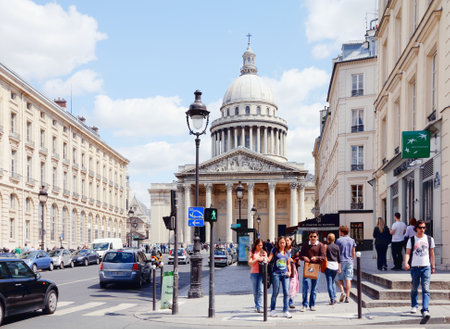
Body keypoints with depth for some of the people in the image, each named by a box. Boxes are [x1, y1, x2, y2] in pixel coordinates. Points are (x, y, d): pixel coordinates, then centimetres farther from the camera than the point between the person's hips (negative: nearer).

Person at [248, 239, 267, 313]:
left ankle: (259, 307, -13)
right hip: (254, 273, 0)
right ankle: (256, 306, 17)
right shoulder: (252, 253, 6)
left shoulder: (264, 252, 12)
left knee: (260, 290, -10)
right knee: (255, 291, 4)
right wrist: (257, 259, -13)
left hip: (262, 273, 0)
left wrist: (264, 260, -7)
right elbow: (250, 263, -1)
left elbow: (266, 261, 15)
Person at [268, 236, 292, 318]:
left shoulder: (287, 252, 13)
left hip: (285, 274, 3)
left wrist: (289, 271, 5)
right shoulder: (275, 250, 2)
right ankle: (272, 310, 14)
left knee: (286, 292, -3)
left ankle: (285, 311, 4)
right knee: (275, 293, 2)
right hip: (276, 273, -3)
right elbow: (269, 259, -5)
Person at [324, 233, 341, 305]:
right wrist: (339, 268, 13)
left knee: (329, 283, 1)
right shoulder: (337, 247, 5)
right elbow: (339, 258, 7)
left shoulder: (326, 246, -4)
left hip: (328, 265, -3)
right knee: (333, 282, 20)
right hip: (335, 265, 3)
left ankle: (332, 300, -4)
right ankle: (334, 297, 9)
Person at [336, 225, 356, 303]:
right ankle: (347, 296, -1)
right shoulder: (352, 240, 6)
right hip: (349, 261, 3)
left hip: (341, 261, -3)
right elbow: (353, 253, 9)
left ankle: (342, 292, -10)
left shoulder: (339, 240, -6)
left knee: (340, 279, 9)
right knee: (348, 279, 2)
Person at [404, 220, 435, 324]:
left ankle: (425, 311, -17)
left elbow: (431, 253, 15)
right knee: (414, 289, 10)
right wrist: (406, 263, -20)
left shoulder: (429, 239, 7)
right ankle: (414, 306, 31)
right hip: (415, 267, 0)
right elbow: (407, 253, -4)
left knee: (426, 290, -10)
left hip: (426, 267, 0)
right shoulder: (411, 240, 2)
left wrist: (433, 266, 15)